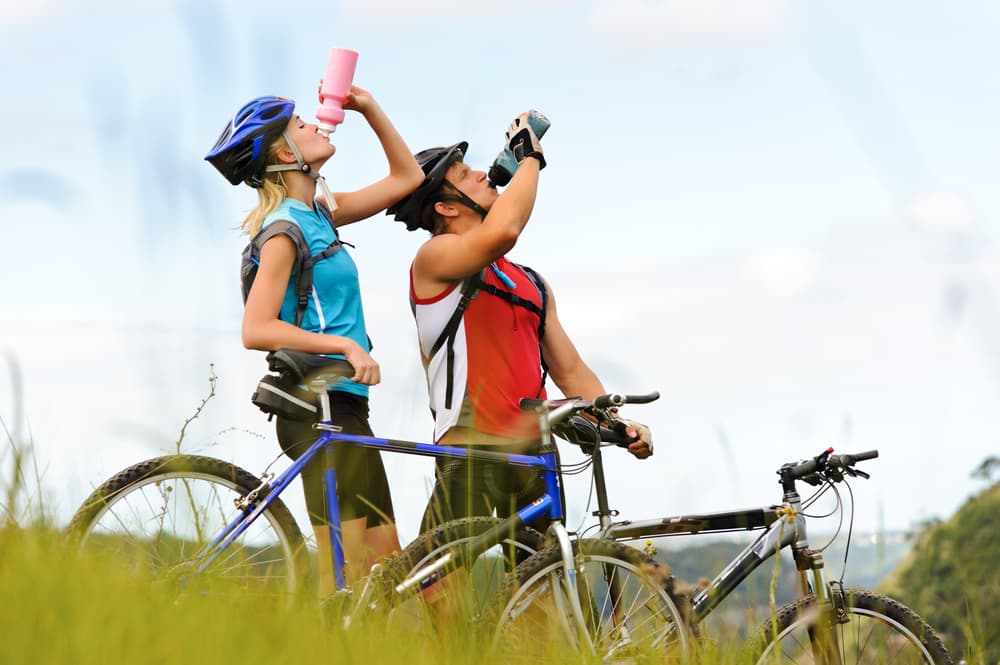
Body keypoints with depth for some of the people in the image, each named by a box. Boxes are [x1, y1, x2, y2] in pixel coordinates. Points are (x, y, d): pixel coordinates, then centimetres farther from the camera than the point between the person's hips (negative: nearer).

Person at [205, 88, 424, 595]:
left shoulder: (318, 215, 16)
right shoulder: (286, 227, -10)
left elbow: (406, 177, 26)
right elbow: (257, 329, -19)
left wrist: (369, 107, 17)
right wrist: (343, 344, -26)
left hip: (343, 405, 10)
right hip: (323, 407, -10)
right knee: (346, 579, -12)